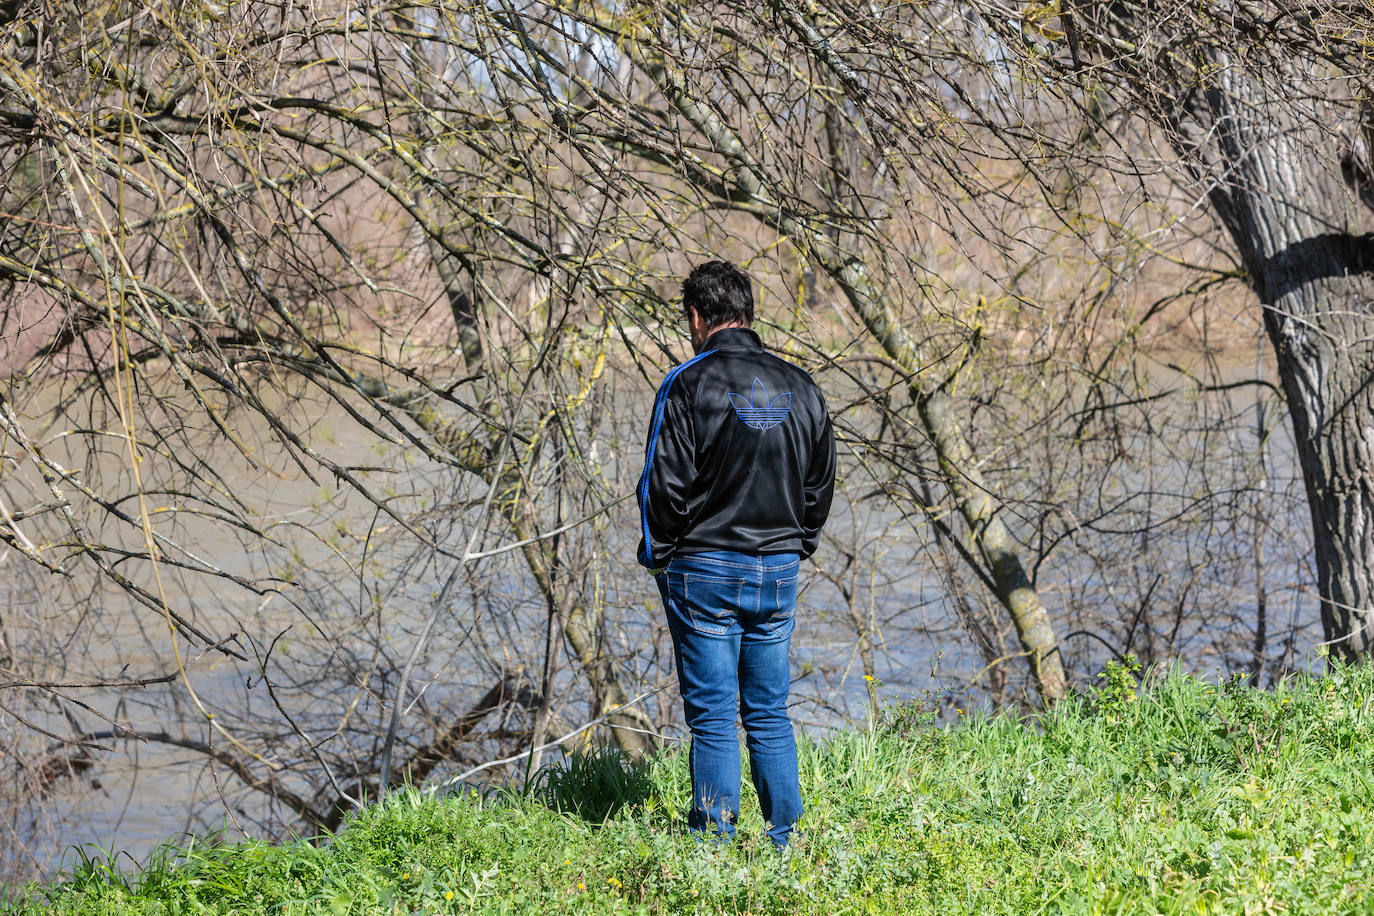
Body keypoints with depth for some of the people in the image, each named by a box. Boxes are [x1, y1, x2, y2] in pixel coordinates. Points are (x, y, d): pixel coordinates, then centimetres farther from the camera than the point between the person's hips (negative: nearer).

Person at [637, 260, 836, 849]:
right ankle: (782, 840, 12)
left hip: (705, 569, -5)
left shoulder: (690, 386, -10)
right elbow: (821, 483, 12)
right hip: (779, 570, 5)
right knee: (769, 713, 12)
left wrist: (658, 556, 2)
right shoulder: (798, 387, 7)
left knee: (712, 717, -1)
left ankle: (714, 840, 1)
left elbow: (665, 485, -12)